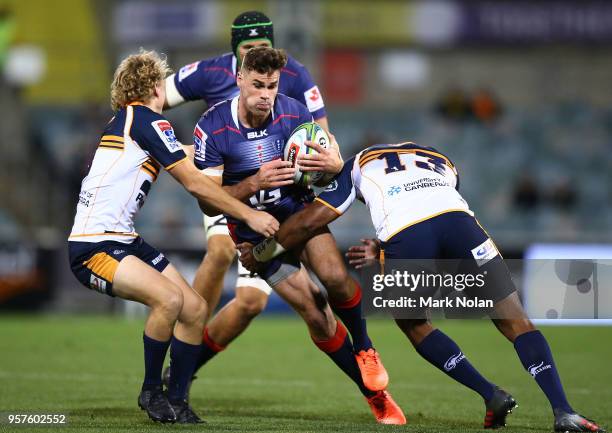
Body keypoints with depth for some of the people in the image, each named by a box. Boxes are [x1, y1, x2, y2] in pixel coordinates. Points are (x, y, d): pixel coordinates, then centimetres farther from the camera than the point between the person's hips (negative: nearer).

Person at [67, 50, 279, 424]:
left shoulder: (124, 120, 20)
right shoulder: (147, 120, -10)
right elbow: (195, 183, -10)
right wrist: (249, 215, -3)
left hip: (124, 239, 10)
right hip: (94, 246, -10)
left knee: (196, 309, 1)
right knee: (168, 298, -29)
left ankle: (176, 403, 11)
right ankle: (151, 391, -9)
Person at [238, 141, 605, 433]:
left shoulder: (360, 164, 35)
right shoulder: (444, 164, 42)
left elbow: (311, 220, 30)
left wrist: (259, 254, 42)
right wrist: (382, 250, 33)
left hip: (405, 238, -1)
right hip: (459, 221, 1)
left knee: (413, 324, 26)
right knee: (515, 322, 8)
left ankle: (492, 395, 14)